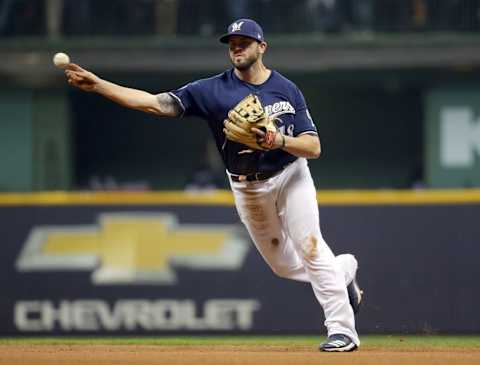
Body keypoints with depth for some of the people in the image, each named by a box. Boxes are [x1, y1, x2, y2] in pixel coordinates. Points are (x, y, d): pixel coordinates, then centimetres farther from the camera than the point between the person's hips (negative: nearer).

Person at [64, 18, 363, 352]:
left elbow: (314, 148, -11)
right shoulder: (213, 90, -8)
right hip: (247, 186, 2)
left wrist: (280, 141, -32)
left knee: (309, 247, -17)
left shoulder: (287, 90, -7)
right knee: (283, 264, 10)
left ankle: (343, 329, -10)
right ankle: (342, 271, 39)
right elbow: (155, 103, -16)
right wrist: (97, 84, -25)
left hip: (289, 176, -2)